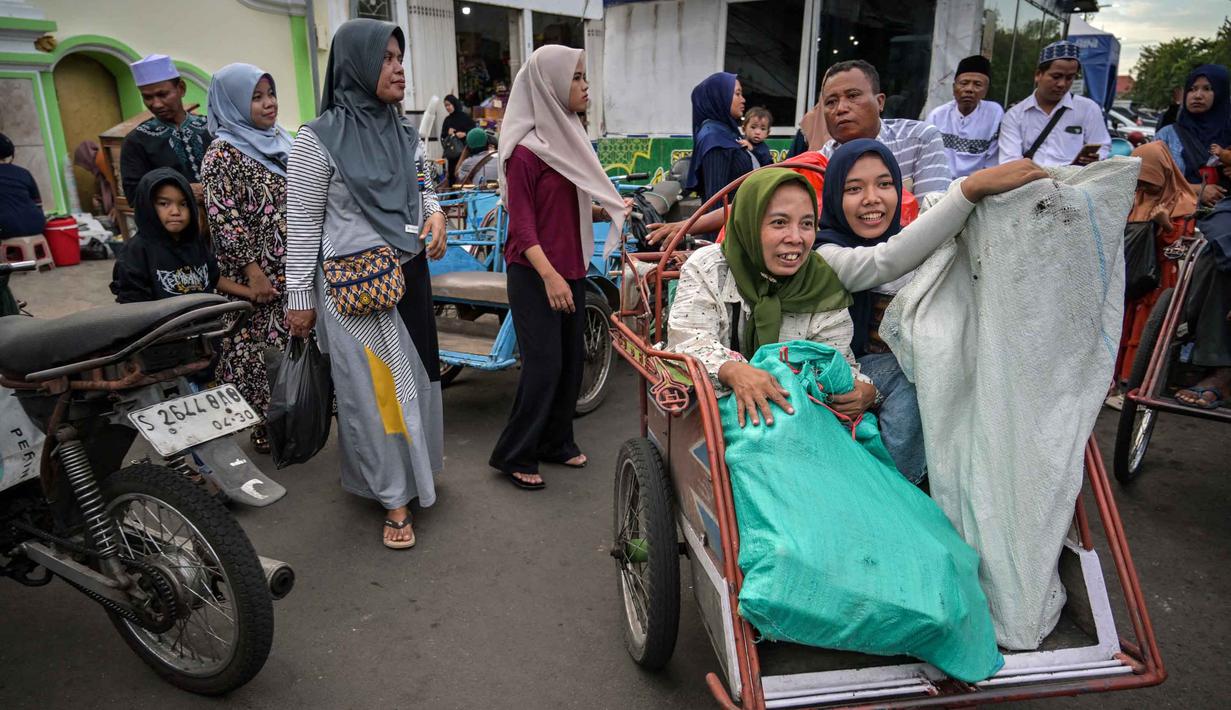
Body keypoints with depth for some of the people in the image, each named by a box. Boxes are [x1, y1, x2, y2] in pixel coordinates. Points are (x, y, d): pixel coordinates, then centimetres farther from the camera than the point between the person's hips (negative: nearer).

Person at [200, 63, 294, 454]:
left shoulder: (278, 142, 12)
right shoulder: (223, 153, -10)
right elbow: (223, 218, -16)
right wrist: (253, 271, -19)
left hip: (293, 272, 7)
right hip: (258, 275, -7)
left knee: (292, 344, 13)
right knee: (260, 348, 1)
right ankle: (265, 427, 13)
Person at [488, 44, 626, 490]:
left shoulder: (568, 138, 11)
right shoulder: (526, 149, -15)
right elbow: (521, 222, -17)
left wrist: (608, 211, 1)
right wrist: (549, 276, -24)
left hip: (570, 268, 8)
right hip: (534, 273, -8)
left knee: (572, 360, 12)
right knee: (544, 364, -4)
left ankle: (555, 442, 28)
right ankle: (513, 456, 12)